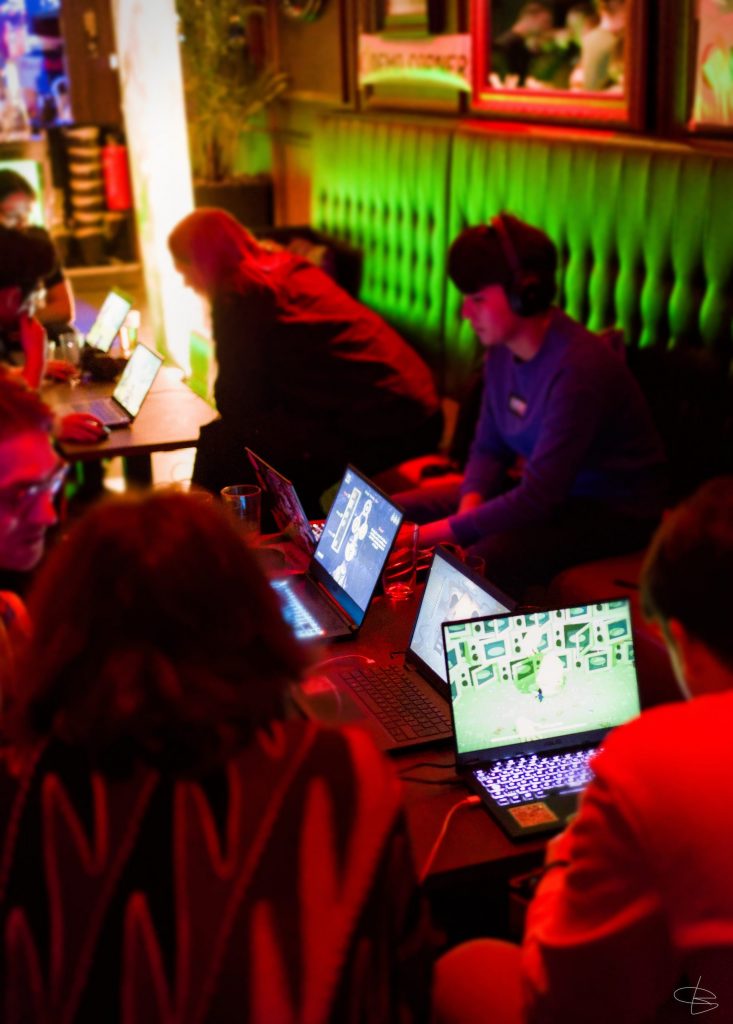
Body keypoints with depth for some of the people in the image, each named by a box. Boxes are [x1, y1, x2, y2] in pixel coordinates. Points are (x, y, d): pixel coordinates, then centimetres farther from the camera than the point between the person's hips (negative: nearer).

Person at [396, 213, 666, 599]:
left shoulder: (578, 368, -28)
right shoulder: (502, 350, -3)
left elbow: (537, 499, -29)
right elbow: (488, 448, 7)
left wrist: (438, 532, -27)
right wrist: (469, 508, -14)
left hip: (612, 515, -8)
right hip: (547, 491, 8)